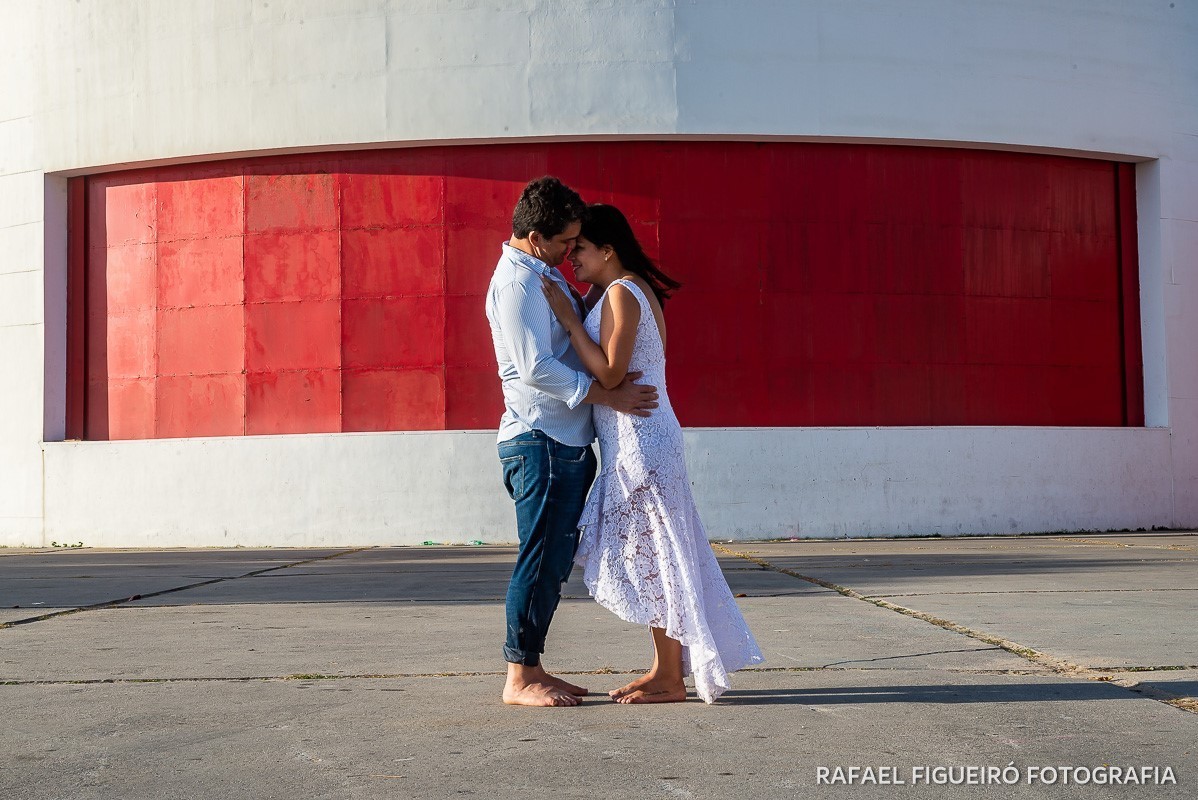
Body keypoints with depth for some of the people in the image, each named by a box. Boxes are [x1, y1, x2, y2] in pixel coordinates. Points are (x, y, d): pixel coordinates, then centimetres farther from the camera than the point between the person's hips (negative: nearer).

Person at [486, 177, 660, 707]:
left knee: (555, 560, 12)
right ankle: (519, 678, 0)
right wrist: (607, 396, -17)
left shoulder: (543, 274, 18)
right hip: (541, 441, -10)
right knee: (541, 559, -6)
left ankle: (531, 668, 18)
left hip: (566, 442, 10)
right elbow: (535, 368, -20)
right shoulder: (516, 280, -14)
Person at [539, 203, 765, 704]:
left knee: (650, 553, -4)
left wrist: (569, 318, -16)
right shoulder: (636, 290, 16)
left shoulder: (622, 293, -13)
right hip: (633, 442, 10)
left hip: (638, 440, -10)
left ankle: (670, 680, 2)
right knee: (650, 554, 13)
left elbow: (609, 373, -21)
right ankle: (665, 667, 20)